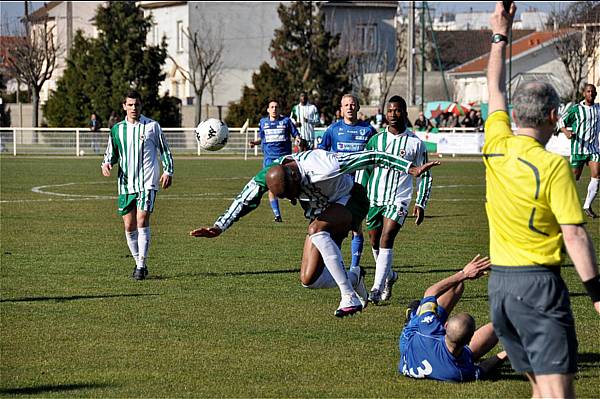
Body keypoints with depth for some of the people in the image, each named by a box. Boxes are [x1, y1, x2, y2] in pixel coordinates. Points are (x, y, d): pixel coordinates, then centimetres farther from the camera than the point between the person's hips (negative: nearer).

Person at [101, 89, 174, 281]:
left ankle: (141, 265, -12)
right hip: (126, 184, 4)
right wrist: (106, 163, -3)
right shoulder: (117, 129, 8)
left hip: (147, 183, -4)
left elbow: (164, 150, 7)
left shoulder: (152, 126, 1)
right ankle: (139, 262, 19)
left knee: (142, 221, -15)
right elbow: (111, 153, 18)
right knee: (129, 226, 4)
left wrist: (168, 171, -3)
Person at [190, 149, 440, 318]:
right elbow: (244, 202, -8)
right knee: (308, 280, -9)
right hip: (322, 214, 6)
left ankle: (349, 297, -32)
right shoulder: (269, 176, -21)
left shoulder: (322, 167, -36)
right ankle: (353, 278, 21)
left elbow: (370, 158, -29)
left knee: (316, 230, -37)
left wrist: (410, 169, -25)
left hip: (349, 201, -6)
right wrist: (219, 228, -18)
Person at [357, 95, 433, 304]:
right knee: (375, 243, 8)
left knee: (386, 240, -18)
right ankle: (389, 275, 36)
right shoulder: (376, 140, 7)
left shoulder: (415, 143, 1)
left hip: (398, 200, -4)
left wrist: (420, 204, 1)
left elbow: (424, 175, 7)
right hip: (374, 199, 4)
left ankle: (377, 288, -21)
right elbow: (363, 169, 13)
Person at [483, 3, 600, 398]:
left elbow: (496, 89, 20)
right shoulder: (553, 166, -14)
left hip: (499, 283, 7)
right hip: (539, 283, -7)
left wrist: (500, 35, 29)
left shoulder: (496, 149, 4)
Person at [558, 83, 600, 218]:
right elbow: (562, 121, 1)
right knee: (574, 177, 1)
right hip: (578, 148, -3)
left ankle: (587, 207, -5)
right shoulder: (575, 109, -5)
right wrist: (566, 132, -17)